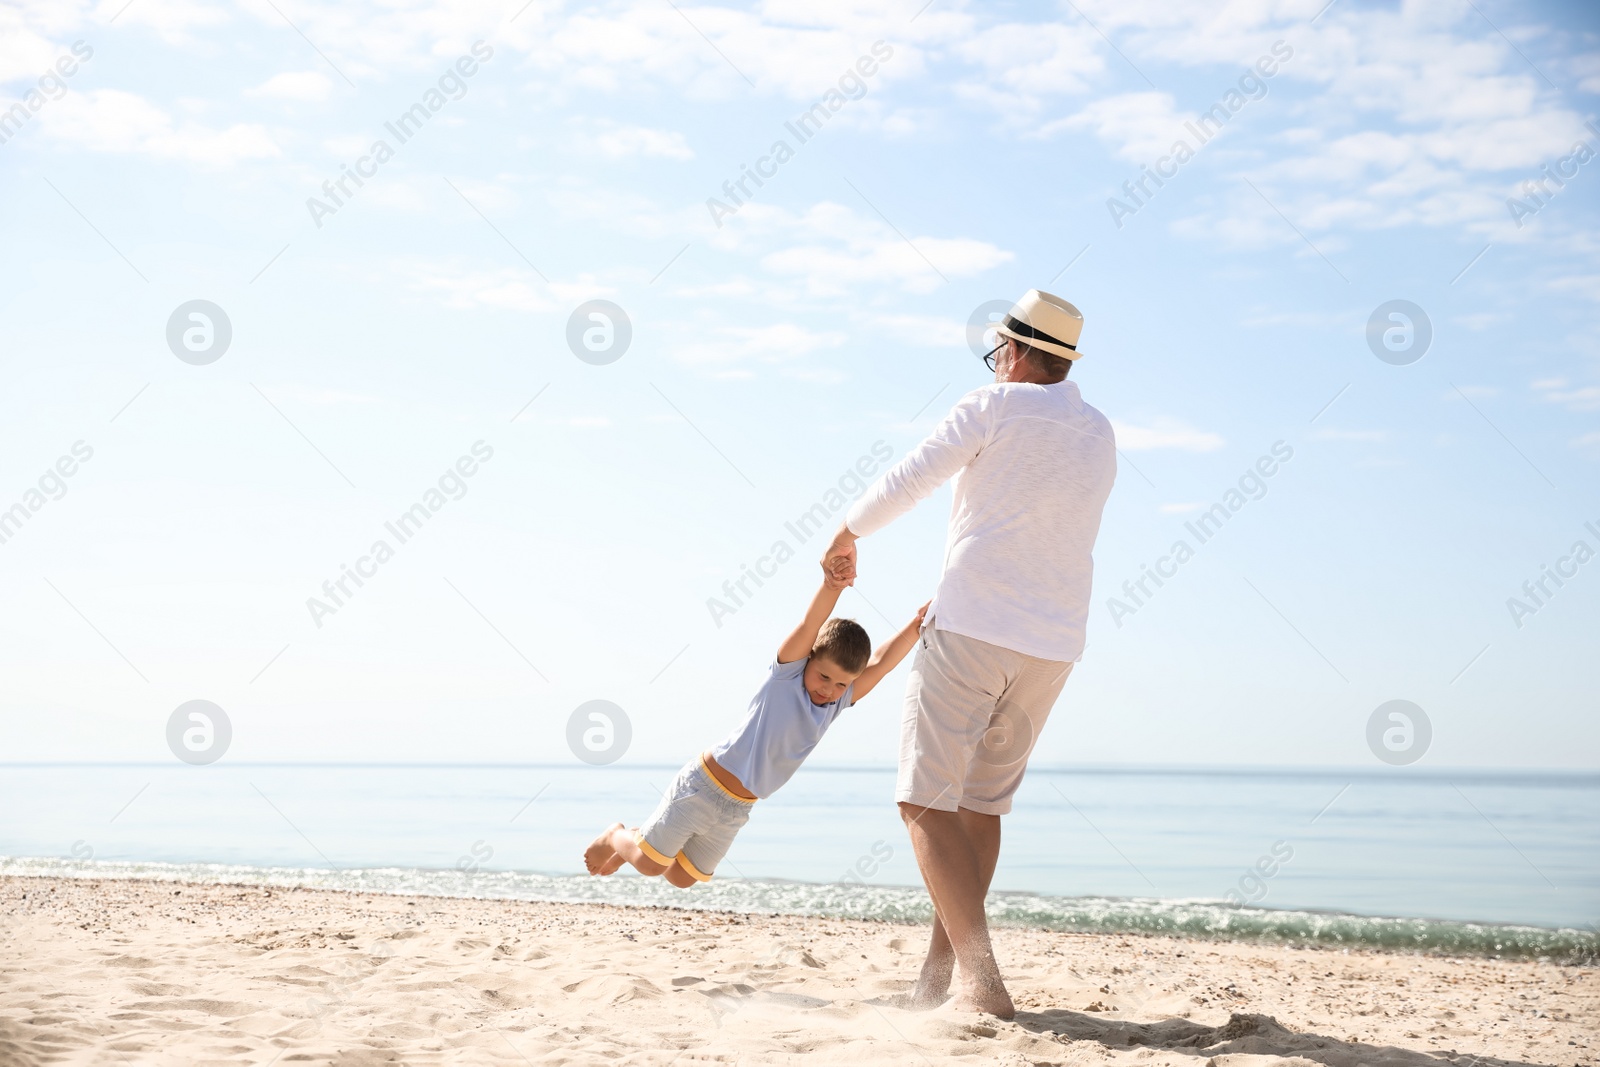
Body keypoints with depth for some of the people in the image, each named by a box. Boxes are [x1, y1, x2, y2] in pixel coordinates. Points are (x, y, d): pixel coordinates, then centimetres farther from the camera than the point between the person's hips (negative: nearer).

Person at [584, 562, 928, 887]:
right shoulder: (786, 673, -15)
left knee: (681, 878, 17)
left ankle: (637, 842, 43)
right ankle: (616, 837, 29)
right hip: (703, 786, -7)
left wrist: (917, 626, -20)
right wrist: (831, 587, -50)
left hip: (736, 810, 7)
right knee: (649, 865, -2)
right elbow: (809, 626, -33)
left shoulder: (837, 704, 0)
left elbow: (880, 664, -6)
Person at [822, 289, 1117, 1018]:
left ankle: (980, 977, -19)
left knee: (927, 802, -6)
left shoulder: (995, 407, -3)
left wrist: (847, 535, 16)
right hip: (1052, 648, 7)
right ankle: (939, 970, 17)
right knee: (982, 802, 16)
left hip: (971, 630, -7)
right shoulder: (1100, 439, 16)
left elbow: (906, 481, -2)